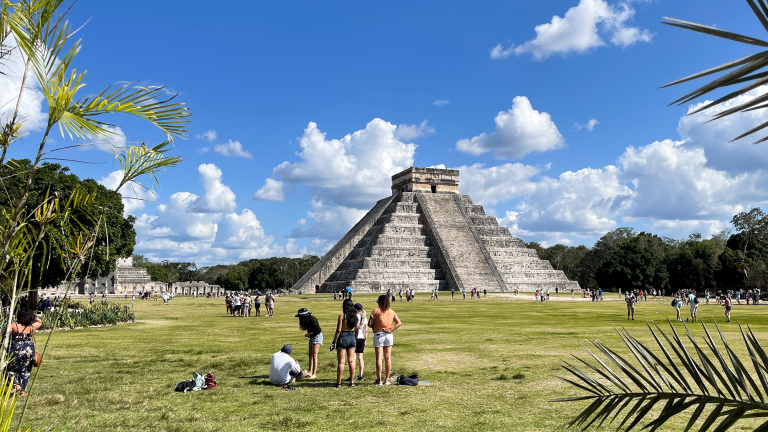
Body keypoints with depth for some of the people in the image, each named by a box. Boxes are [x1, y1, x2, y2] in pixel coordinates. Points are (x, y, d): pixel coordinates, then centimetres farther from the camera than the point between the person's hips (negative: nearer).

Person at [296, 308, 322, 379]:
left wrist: (309, 334, -19)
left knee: (314, 355, -7)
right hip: (312, 337, 10)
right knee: (310, 355, 11)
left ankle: (314, 373, -3)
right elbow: (304, 328, 13)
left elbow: (318, 330, -26)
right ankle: (310, 372, 16)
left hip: (317, 337, -10)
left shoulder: (311, 320, -25)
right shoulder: (306, 320, 2)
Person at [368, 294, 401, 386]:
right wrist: (390, 330, -1)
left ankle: (378, 380, 0)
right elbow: (399, 323, 5)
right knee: (388, 357, 8)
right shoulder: (391, 312, 8)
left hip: (378, 335, -4)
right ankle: (387, 379, 13)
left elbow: (369, 324, -9)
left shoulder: (376, 311, -7)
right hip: (389, 335, 4)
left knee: (379, 358, -2)